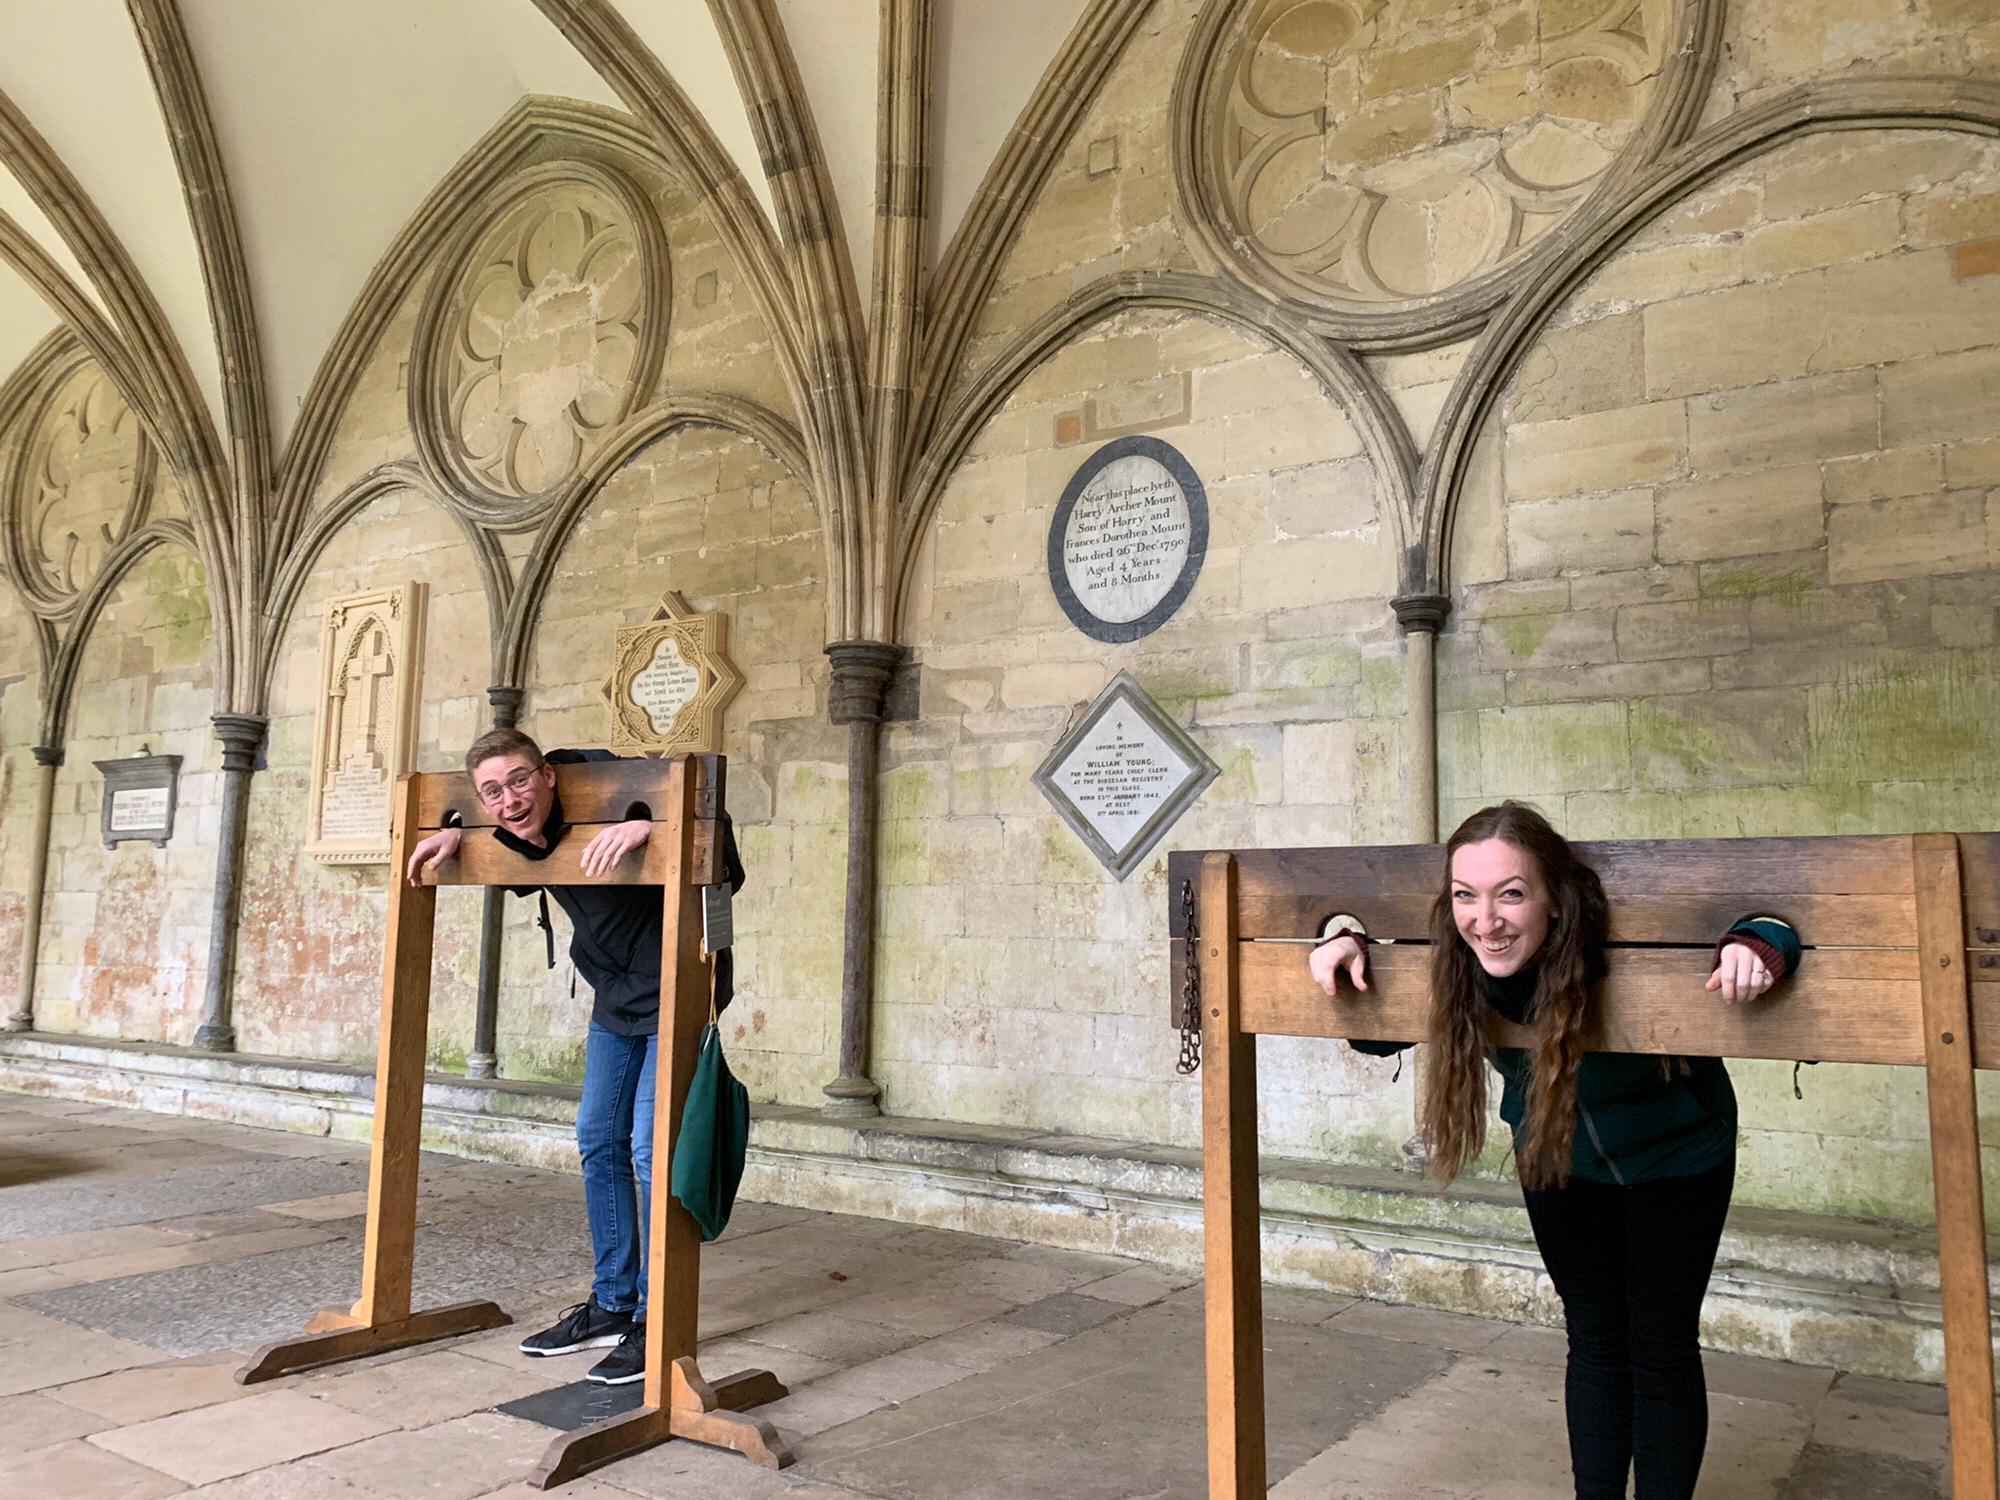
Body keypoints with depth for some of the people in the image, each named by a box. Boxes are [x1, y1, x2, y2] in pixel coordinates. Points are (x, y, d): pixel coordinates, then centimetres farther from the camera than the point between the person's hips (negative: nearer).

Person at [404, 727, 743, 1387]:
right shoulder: (523, 841, -6)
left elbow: (712, 820, -30)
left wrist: (647, 826, -47)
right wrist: (454, 835, -2)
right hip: (615, 998, 8)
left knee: (650, 1146, -10)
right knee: (598, 1141, 11)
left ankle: (658, 1320, 3)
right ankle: (611, 1304, 24)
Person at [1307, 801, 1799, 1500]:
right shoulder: (1456, 962, -27)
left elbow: (1770, 928, -25)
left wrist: (1754, 946, -49)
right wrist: (1345, 936, -27)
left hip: (1674, 1155, -3)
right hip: (1555, 1151, 3)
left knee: (1661, 1345, 6)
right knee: (1593, 1337, 14)